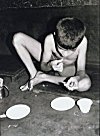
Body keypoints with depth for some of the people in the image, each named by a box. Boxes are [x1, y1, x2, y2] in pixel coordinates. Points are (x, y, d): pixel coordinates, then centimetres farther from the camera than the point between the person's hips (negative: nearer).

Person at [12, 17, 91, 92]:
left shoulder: (82, 41, -33)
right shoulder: (50, 39, -31)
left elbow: (81, 70, -26)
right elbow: (43, 67, -19)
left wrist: (77, 78, -49)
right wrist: (50, 65, -43)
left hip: (68, 68, 1)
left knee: (86, 84, -36)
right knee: (18, 38, -17)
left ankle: (42, 77, -19)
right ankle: (34, 75, -12)